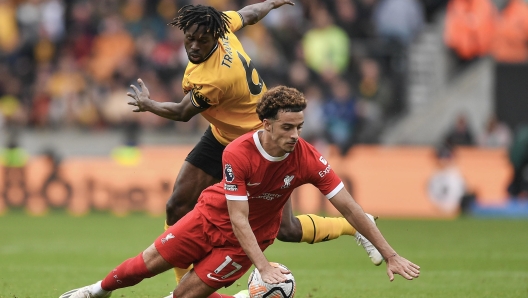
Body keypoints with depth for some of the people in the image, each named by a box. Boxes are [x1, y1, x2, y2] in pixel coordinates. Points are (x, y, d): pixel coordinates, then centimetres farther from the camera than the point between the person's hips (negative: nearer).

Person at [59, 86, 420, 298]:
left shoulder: (308, 159, -27)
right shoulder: (238, 154, -31)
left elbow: (350, 208, -23)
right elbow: (238, 218, -29)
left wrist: (391, 255, -25)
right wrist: (263, 266, -41)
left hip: (248, 239, 0)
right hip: (213, 217, 0)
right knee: (151, 262, 8)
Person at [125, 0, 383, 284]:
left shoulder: (211, 79, -37)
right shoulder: (221, 24, -16)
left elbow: (182, 113, -17)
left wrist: (147, 105, 2)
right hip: (221, 136, 9)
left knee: (286, 230, -5)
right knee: (176, 207, -1)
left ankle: (356, 226, 21)